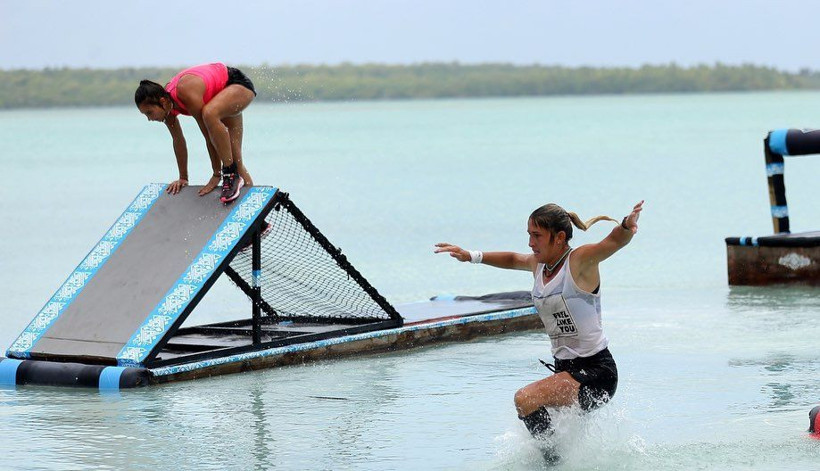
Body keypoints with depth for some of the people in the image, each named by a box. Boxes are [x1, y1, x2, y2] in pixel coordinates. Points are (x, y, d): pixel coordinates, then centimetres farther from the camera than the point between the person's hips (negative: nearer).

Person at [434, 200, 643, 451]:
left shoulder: (580, 261, -15)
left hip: (596, 371, -9)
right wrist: (471, 256, 28)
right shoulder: (538, 264, 7)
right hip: (565, 369, 9)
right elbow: (512, 260, 29)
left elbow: (614, 241, -32)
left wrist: (627, 227, -53)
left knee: (525, 399, -25)